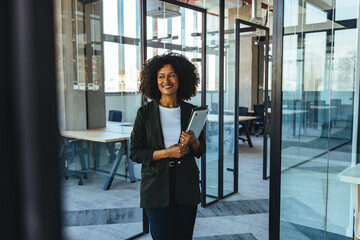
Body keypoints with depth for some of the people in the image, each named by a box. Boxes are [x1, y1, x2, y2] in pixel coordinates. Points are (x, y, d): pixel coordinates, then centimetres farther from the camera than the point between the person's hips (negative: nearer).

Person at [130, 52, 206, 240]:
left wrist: (193, 141, -12)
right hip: (156, 185, -2)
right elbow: (135, 153, -4)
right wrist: (166, 152, -15)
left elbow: (201, 151, 10)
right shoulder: (145, 112, -3)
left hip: (186, 184, 2)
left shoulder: (191, 111, 3)